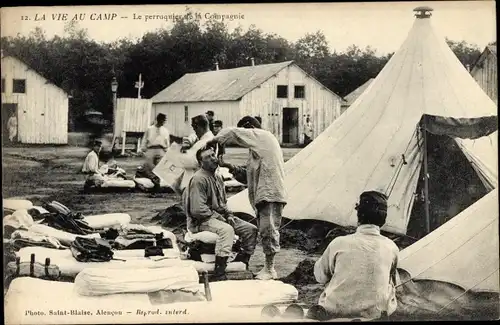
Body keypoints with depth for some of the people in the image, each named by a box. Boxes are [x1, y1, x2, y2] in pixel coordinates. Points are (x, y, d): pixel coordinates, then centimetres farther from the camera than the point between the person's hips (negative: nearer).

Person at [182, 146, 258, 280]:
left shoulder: (218, 178, 15)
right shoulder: (198, 179, -15)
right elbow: (197, 210, -21)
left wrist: (229, 215, 5)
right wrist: (219, 218, -16)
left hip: (218, 216, 9)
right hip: (201, 221, -9)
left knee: (251, 229, -2)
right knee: (226, 229, -38)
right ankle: (219, 274, -40)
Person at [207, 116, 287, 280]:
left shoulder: (262, 136, -3)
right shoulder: (259, 144, 26)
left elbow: (232, 132, -12)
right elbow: (248, 175, 24)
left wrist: (215, 140, 3)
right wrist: (231, 167, 13)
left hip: (271, 193, -10)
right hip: (263, 194, 10)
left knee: (269, 229, -9)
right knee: (266, 231, 11)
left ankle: (269, 269, -6)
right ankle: (268, 267, 15)